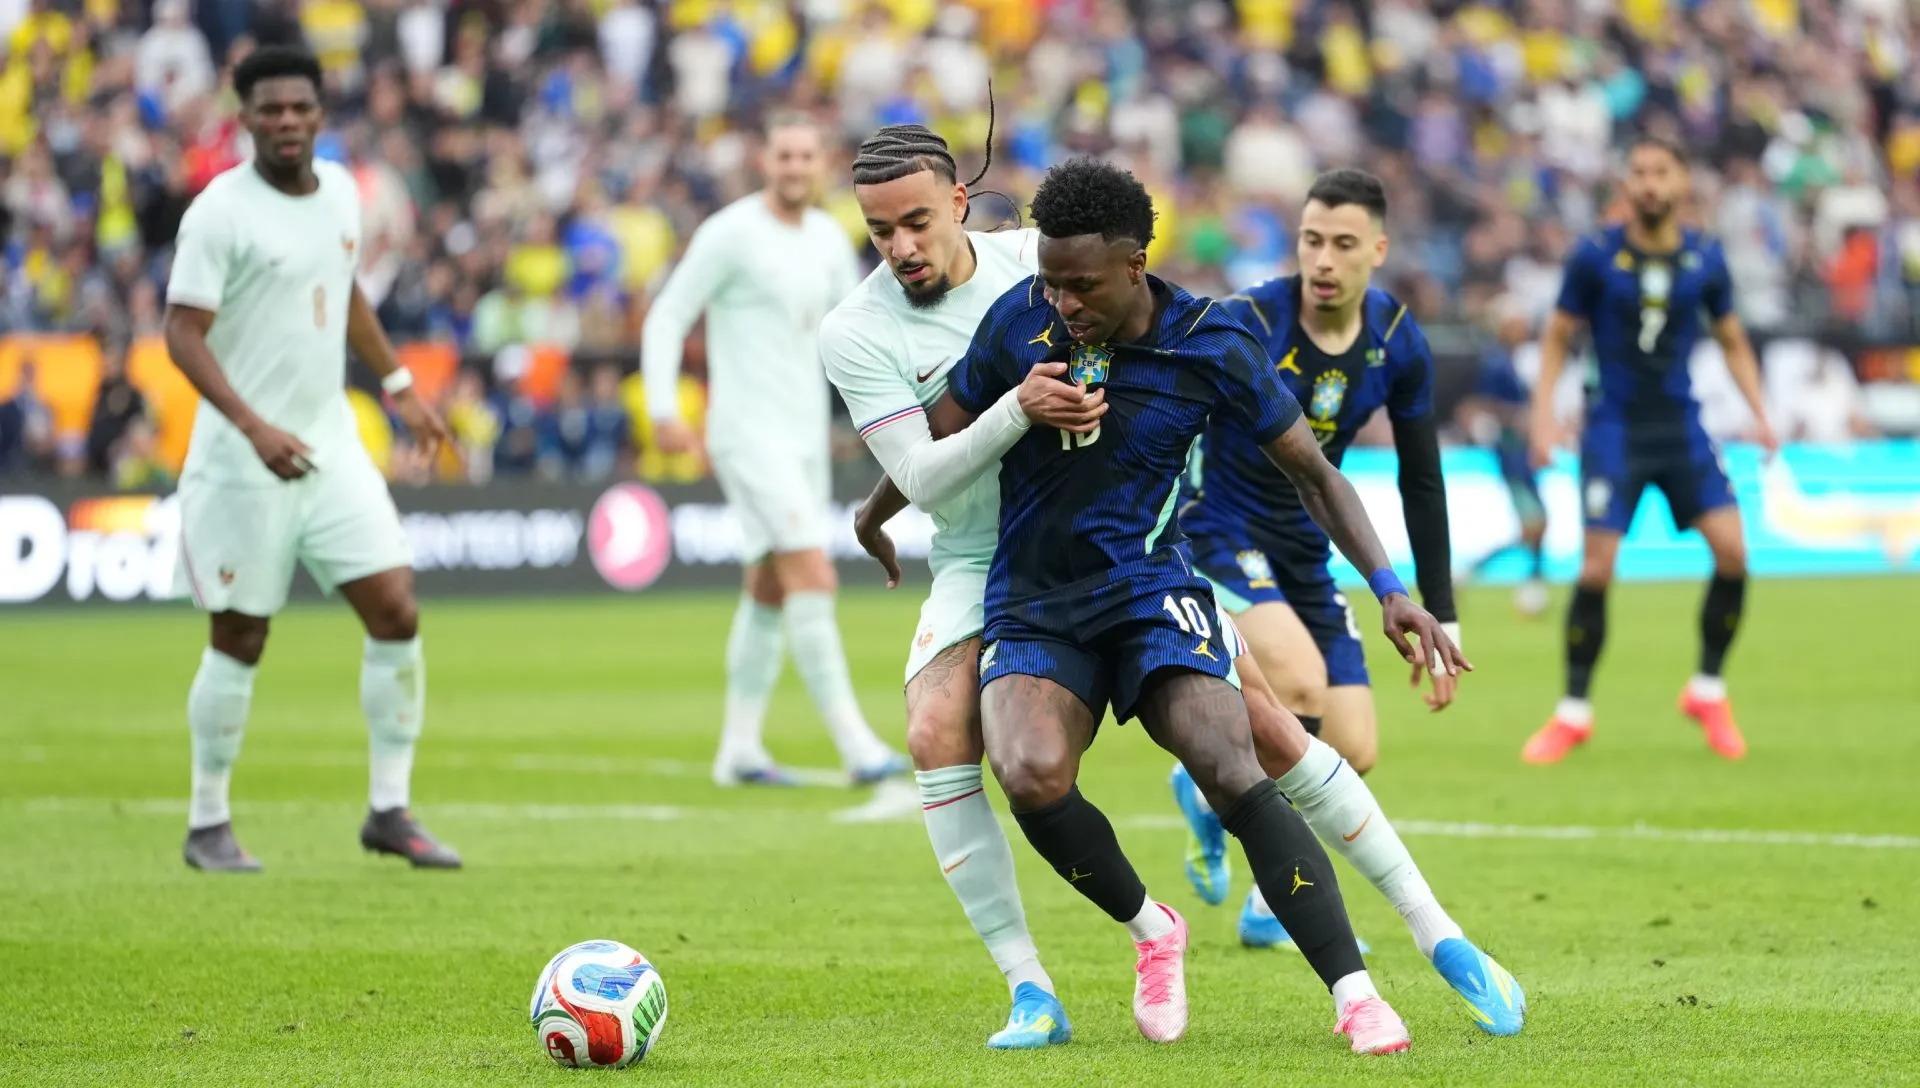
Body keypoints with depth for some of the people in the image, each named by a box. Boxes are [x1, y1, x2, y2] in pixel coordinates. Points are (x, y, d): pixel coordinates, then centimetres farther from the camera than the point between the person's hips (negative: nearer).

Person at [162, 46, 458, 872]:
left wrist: (399, 386, 27)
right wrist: (253, 426, -28)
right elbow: (183, 334, -17)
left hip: (331, 441, 6)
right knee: (240, 641, 2)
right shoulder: (220, 211, -13)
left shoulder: (340, 192, 7)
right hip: (245, 457, -6)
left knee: (397, 612, -3)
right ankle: (207, 825, 17)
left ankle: (389, 811, 6)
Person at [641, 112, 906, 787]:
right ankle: (856, 746, -19)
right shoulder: (731, 234, -9)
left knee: (770, 592, 11)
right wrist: (664, 410, -17)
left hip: (806, 437, 8)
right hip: (750, 434, -8)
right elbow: (666, 318, -7)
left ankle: (738, 749, 19)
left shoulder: (829, 239, 11)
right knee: (813, 577, -17)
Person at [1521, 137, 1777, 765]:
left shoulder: (1705, 259, 2)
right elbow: (1558, 336, 3)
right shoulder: (1595, 257, -6)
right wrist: (1543, 413, -7)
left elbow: (1732, 341, 13)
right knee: (1597, 566, -11)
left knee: (1732, 549, -11)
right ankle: (1573, 713, 4)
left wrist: (1760, 414, 3)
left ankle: (1707, 691, 9)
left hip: (1681, 425, 3)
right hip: (1614, 425, -3)